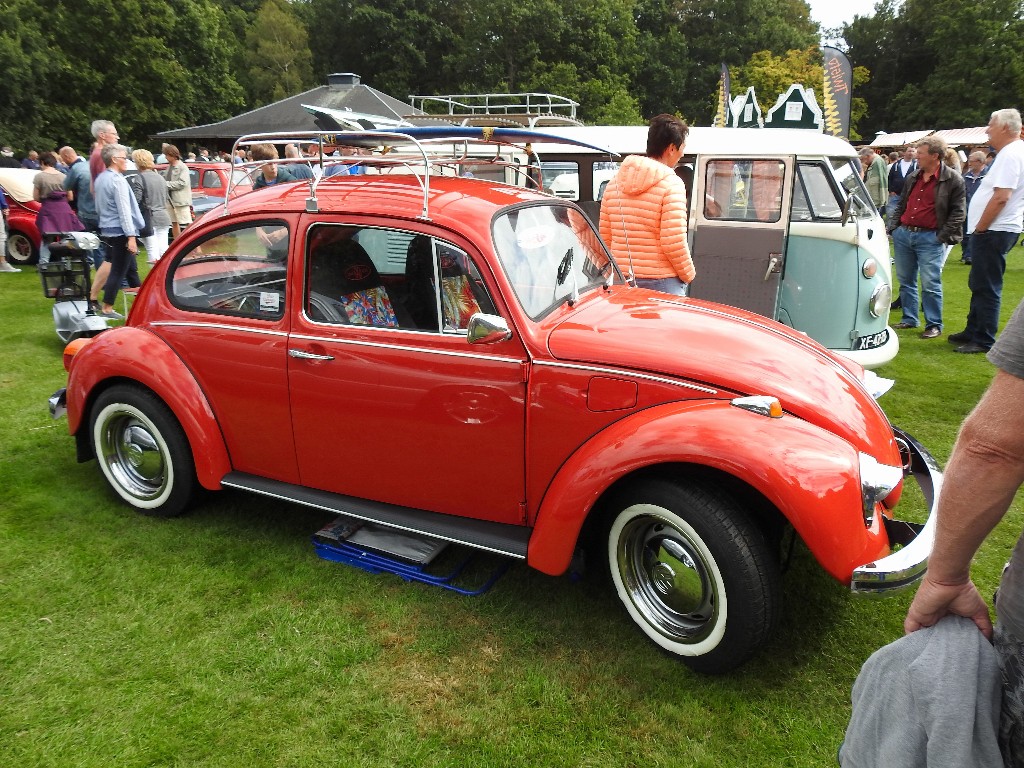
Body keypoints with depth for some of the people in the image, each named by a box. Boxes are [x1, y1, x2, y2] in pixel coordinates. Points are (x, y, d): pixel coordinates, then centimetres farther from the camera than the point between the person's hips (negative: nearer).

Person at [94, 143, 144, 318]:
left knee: (131, 268, 15)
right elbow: (124, 210, -20)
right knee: (118, 271, -3)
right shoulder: (117, 180, -16)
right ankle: (107, 308, 2)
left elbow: (98, 207, 20)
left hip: (107, 230, 10)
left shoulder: (100, 179, 13)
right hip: (120, 232, -10)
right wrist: (131, 236, -22)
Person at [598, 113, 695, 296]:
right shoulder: (671, 184, -10)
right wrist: (688, 274, -1)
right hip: (662, 282, -6)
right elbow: (674, 242, -16)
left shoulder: (614, 183, 9)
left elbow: (604, 235, 11)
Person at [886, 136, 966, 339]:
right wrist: (891, 227, 11)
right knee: (905, 281, 11)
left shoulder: (953, 180, -4)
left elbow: (957, 212, -5)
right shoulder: (912, 177, 13)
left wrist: (943, 236, -12)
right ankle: (909, 319, 23)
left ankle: (934, 325, 3)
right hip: (903, 234, 6)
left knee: (930, 284, -6)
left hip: (929, 238, -6)